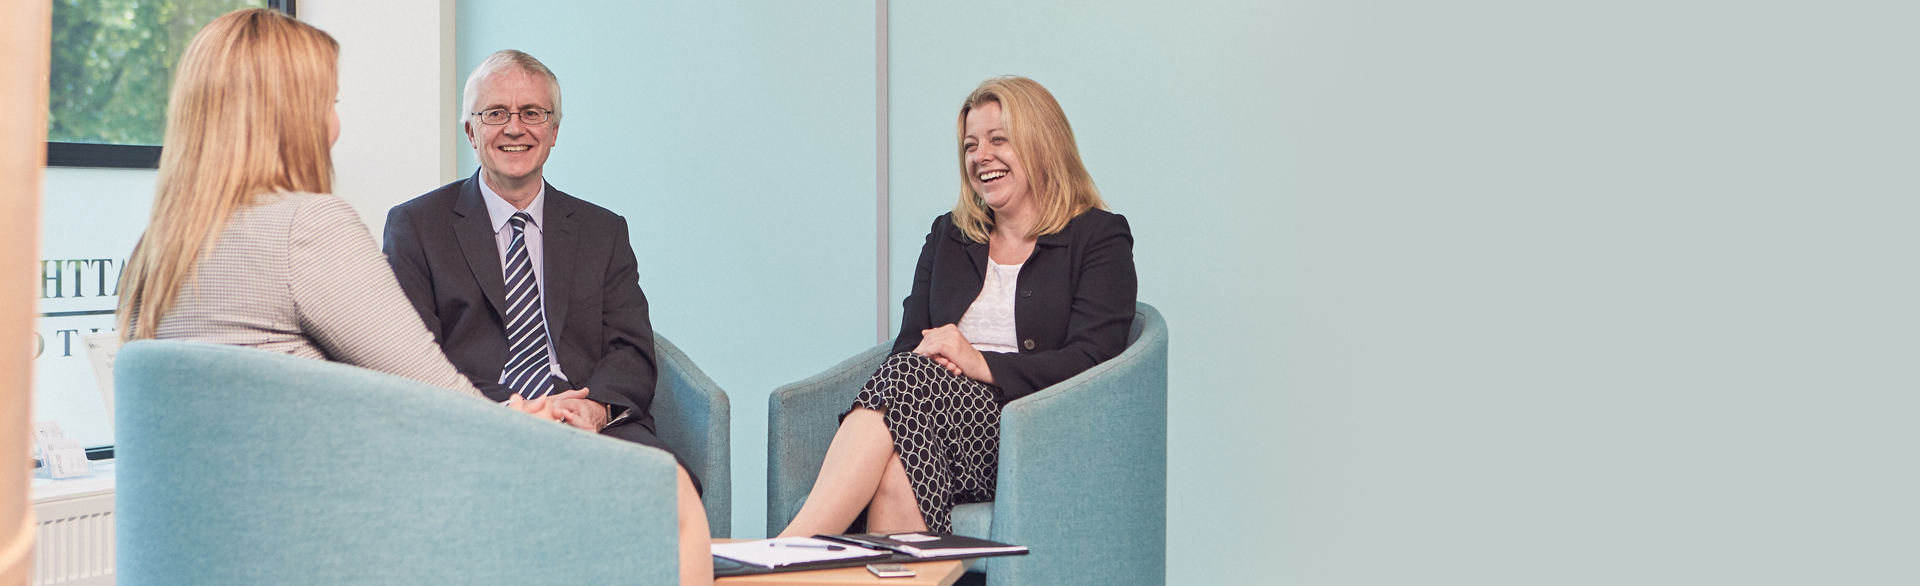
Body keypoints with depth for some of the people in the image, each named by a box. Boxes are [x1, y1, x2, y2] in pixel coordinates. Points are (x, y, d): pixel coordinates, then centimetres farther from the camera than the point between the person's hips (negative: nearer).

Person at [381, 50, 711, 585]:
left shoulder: (603, 232, 24)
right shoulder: (416, 226, 15)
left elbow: (633, 354, 13)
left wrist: (593, 407, -12)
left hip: (596, 427, 2)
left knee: (674, 488, -32)